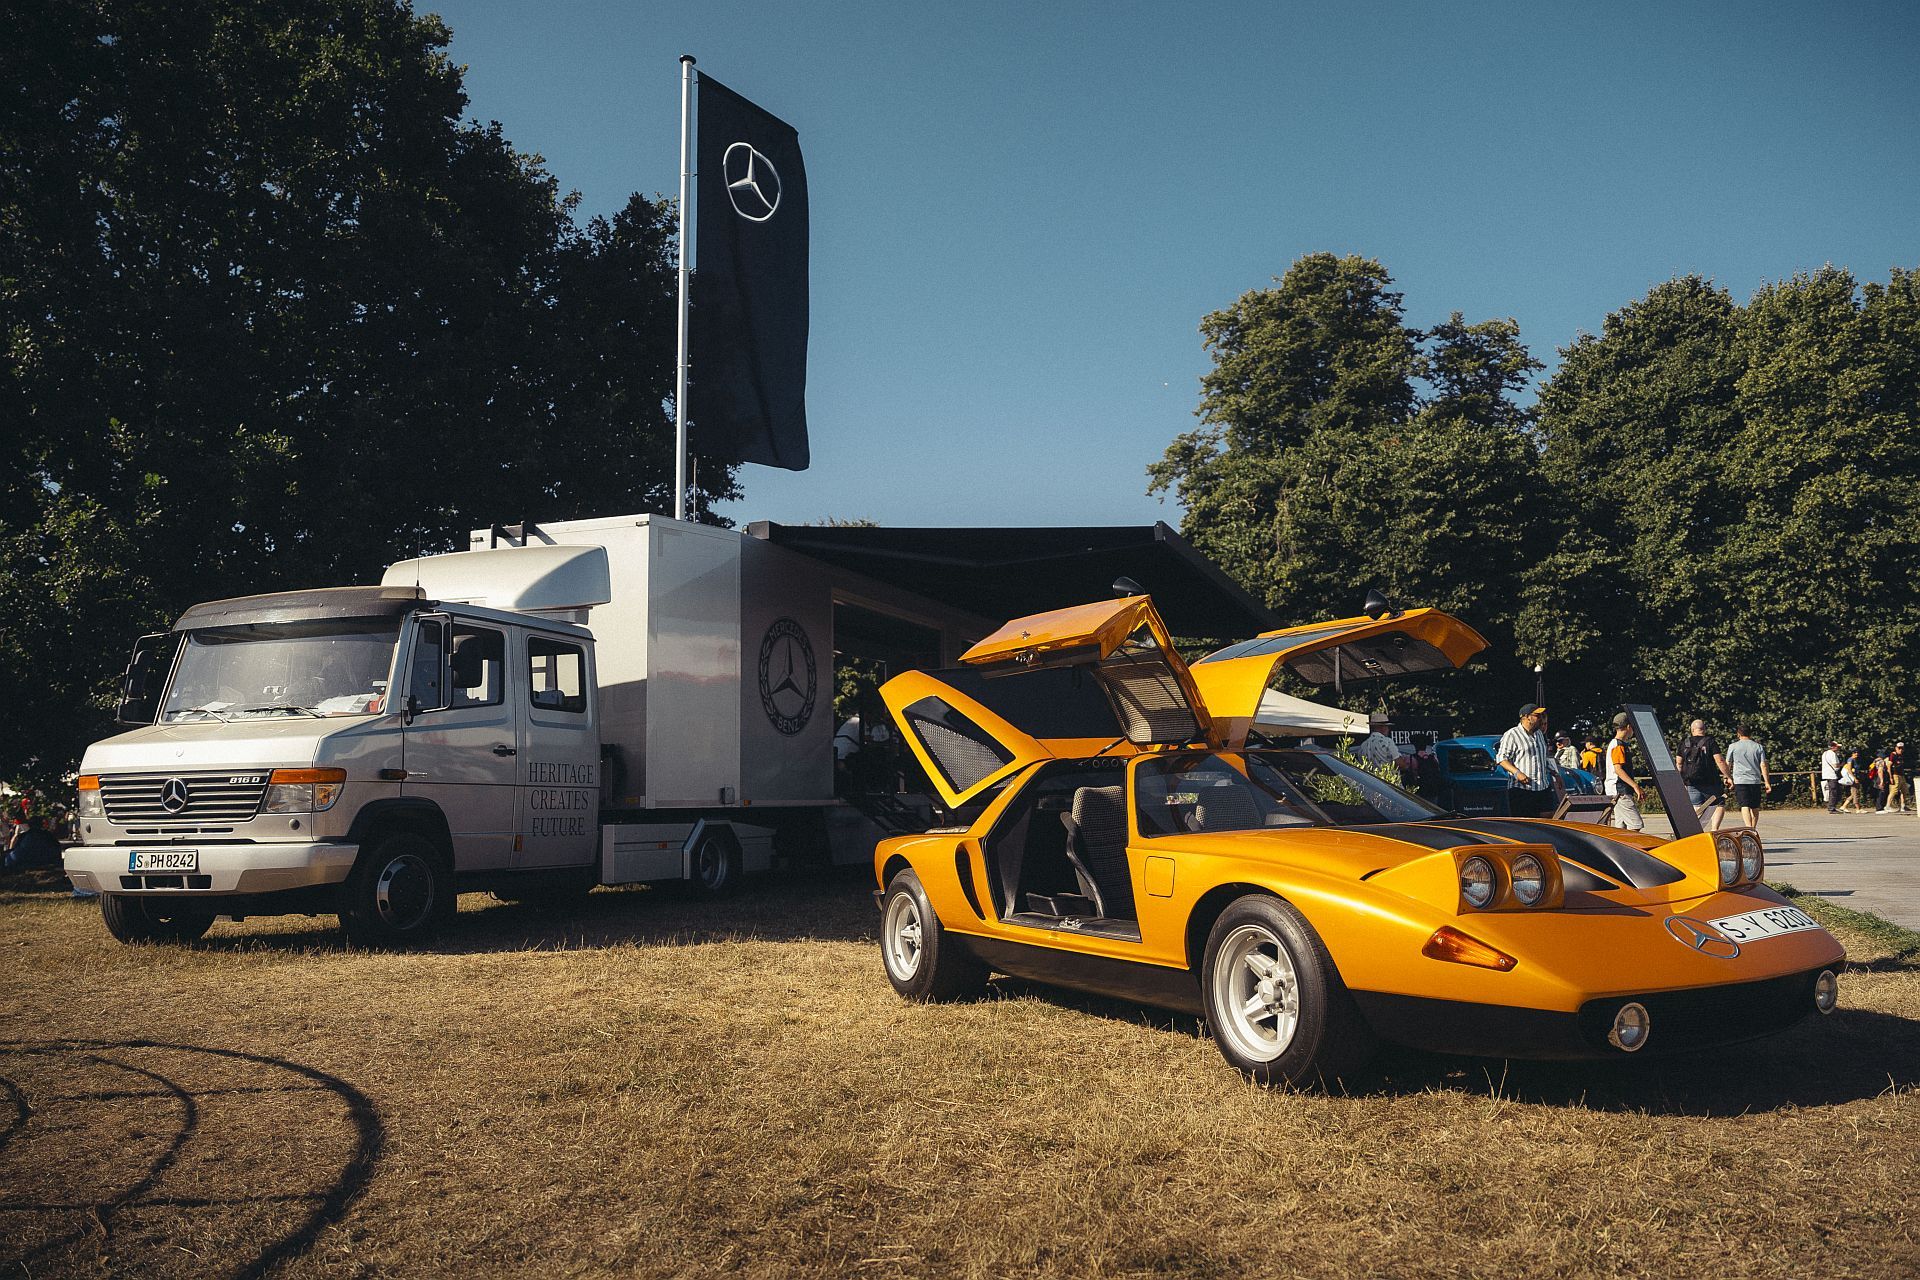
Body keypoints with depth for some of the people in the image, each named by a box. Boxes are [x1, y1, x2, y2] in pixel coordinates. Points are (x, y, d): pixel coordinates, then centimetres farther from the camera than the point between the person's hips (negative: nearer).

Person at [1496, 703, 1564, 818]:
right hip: (1521, 789, -7)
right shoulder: (1511, 735, -6)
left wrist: (1556, 775, 24)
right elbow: (1501, 758, -10)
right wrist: (1517, 773, -23)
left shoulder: (1539, 734, 19)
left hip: (1543, 788, 7)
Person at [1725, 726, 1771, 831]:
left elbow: (1728, 764, 9)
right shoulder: (1758, 747, 7)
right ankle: (1754, 830, 21)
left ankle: (1749, 828, -25)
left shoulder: (1733, 746, 2)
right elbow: (1763, 765, 2)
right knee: (1755, 807, 13)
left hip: (1740, 780, -3)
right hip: (1756, 780, 3)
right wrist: (1767, 782, 4)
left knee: (1745, 806, -10)